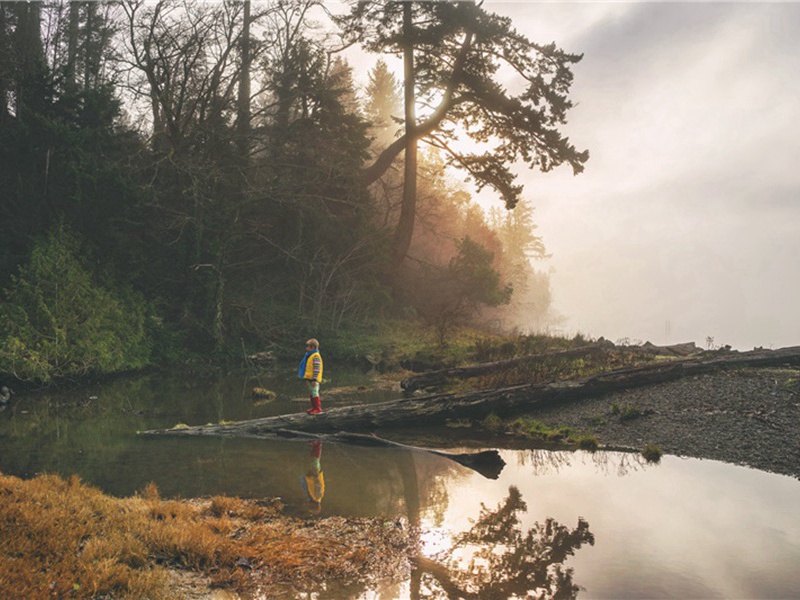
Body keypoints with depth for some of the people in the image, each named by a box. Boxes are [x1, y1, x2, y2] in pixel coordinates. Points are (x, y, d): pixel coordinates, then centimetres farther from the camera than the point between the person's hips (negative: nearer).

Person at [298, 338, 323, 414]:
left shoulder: (316, 356, -16)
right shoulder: (309, 355, 16)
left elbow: (317, 369, -20)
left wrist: (314, 379, -23)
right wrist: (307, 379, 23)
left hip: (313, 379, -10)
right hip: (309, 378, 10)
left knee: (315, 393, -6)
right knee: (311, 394, 15)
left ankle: (318, 408, 0)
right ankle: (314, 407, 24)